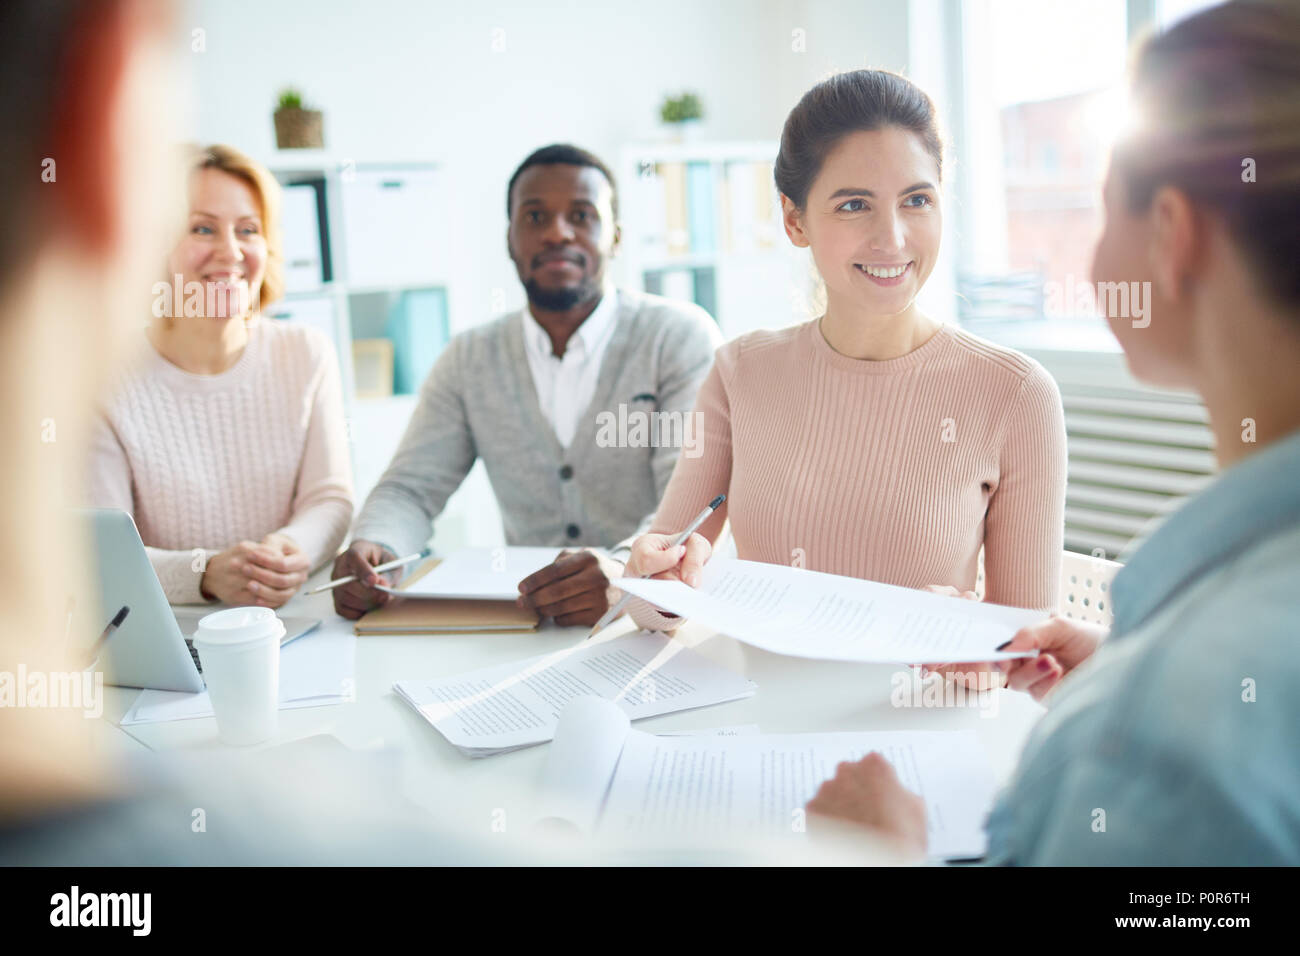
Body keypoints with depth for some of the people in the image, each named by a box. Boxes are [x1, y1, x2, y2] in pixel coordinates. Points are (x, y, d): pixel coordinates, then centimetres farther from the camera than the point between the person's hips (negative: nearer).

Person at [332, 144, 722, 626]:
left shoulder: (681, 338, -6)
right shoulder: (470, 359, 7)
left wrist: (625, 568, -39)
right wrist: (371, 550, -21)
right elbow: (411, 489, 4)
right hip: (523, 618, 1)